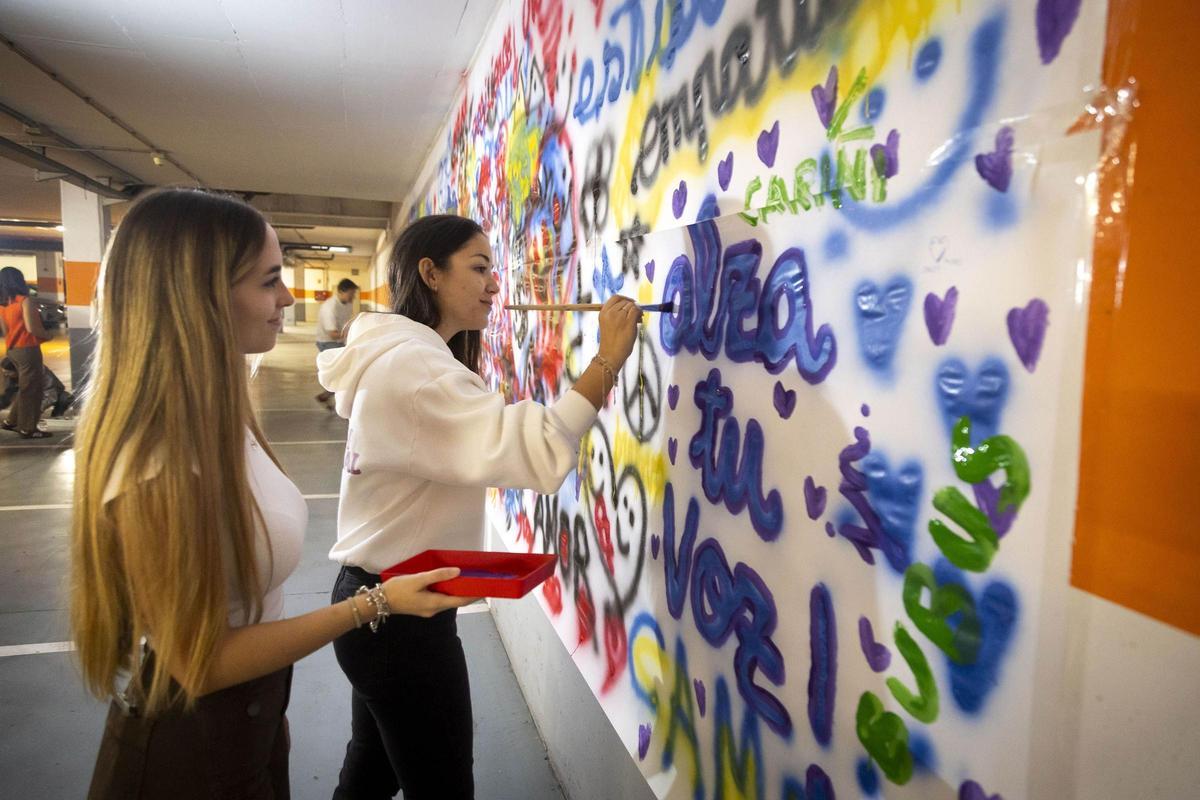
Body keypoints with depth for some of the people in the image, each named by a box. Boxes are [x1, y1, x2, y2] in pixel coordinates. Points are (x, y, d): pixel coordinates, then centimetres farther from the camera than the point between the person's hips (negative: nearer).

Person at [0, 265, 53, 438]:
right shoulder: (24, 301, -14)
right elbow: (31, 328, -22)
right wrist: (47, 335, -5)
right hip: (27, 349, -8)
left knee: (25, 388, 21)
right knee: (31, 389, 0)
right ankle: (28, 429, 4)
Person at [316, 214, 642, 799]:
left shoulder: (403, 357, 11)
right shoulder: (412, 365, -24)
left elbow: (481, 446, 10)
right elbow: (532, 454, -37)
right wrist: (608, 360, -28)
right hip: (404, 616, -10)